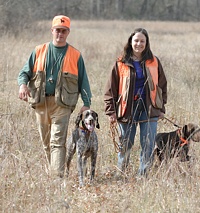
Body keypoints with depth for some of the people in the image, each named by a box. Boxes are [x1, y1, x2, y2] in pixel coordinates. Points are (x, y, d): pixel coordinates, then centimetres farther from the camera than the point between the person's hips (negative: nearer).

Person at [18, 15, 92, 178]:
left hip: (62, 104, -3)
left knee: (57, 142, -14)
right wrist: (23, 84, -12)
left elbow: (83, 81, 6)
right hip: (41, 102, 3)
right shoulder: (39, 51, 10)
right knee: (46, 142, 9)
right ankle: (53, 170, 23)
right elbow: (25, 71, 11)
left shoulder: (75, 55, 6)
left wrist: (86, 103, -6)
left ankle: (58, 176, -20)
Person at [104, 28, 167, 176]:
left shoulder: (154, 62, 7)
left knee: (148, 146, -3)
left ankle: (143, 176, 3)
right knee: (125, 145, 5)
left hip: (149, 109, 1)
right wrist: (111, 111, -2)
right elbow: (111, 88, 4)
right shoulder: (121, 63, 2)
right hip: (127, 109, -1)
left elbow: (162, 85, 13)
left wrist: (161, 108, 8)